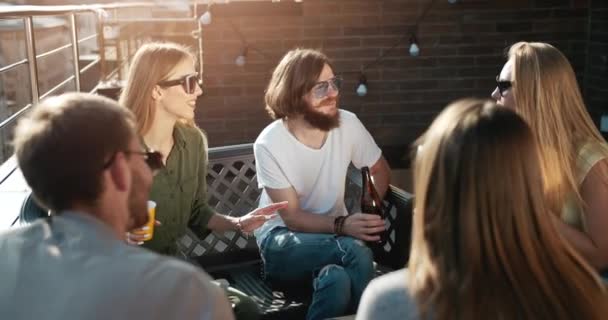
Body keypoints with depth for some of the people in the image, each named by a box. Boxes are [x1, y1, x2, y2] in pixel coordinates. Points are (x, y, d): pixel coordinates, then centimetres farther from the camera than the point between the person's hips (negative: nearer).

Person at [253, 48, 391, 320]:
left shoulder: (348, 124, -9)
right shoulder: (269, 144, -18)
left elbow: (380, 170, 8)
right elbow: (292, 218, -15)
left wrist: (368, 211, -13)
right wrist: (342, 226, -33)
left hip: (332, 232, 3)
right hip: (281, 237, -2)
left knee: (336, 279, -34)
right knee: (357, 254, -31)